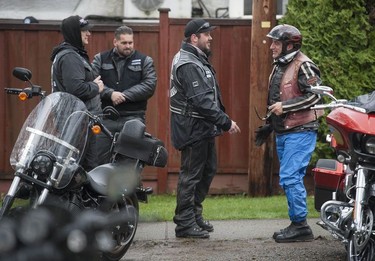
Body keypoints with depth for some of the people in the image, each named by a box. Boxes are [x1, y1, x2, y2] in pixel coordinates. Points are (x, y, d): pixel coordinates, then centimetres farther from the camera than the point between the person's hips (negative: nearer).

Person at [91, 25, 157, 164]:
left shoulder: (144, 61, 10)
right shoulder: (100, 59, 12)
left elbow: (150, 85, -3)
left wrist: (124, 95, -11)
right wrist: (110, 94, -17)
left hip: (133, 117, -1)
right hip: (105, 118, 1)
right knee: (100, 158, 0)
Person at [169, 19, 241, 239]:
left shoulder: (199, 60, 15)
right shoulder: (188, 64, -20)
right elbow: (201, 101, -27)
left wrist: (222, 119, 13)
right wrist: (226, 122, -25)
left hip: (204, 128, 11)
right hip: (193, 127, -11)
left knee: (208, 170, 18)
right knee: (191, 175, -4)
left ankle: (195, 214, 28)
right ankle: (185, 224, 2)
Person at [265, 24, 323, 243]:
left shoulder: (303, 66, -12)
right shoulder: (280, 66, 17)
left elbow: (315, 96, -19)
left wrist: (285, 107, -20)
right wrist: (269, 125, 24)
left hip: (300, 132, -10)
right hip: (283, 133, 10)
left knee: (290, 177, -14)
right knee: (290, 179, 11)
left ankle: (300, 226, -8)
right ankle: (297, 225, 17)